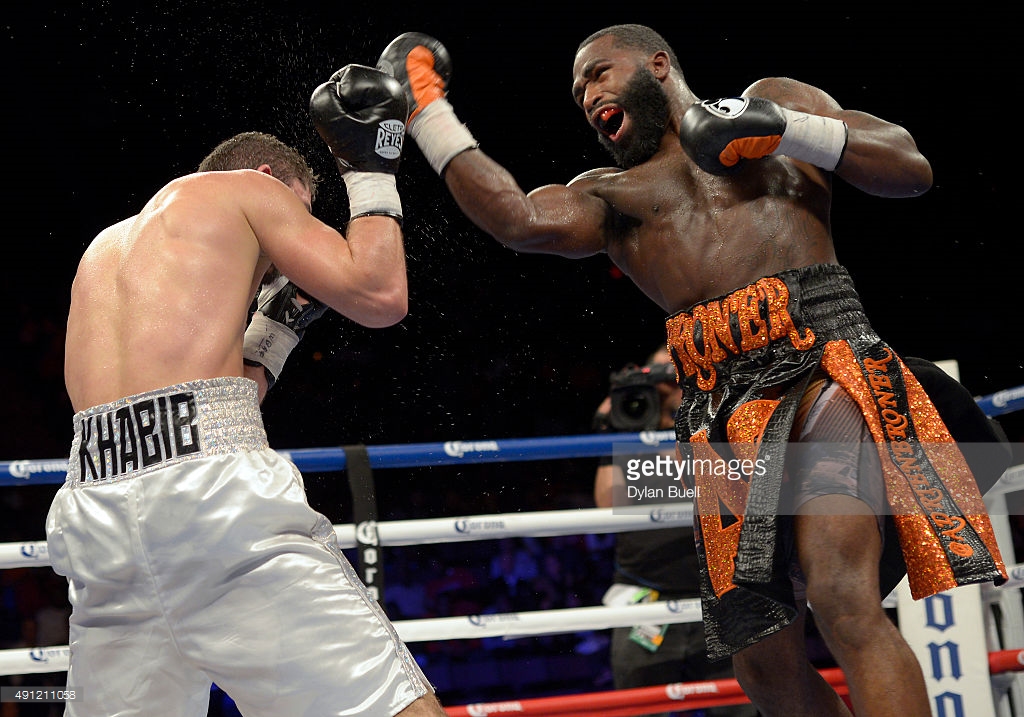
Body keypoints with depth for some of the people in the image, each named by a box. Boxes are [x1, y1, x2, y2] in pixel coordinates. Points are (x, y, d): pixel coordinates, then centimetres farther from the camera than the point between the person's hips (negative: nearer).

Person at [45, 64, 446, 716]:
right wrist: (372, 171, 18)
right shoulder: (248, 187, 15)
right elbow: (380, 296, 6)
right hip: (209, 486, -7)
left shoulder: (107, 246, 33)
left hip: (97, 504, 7)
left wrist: (278, 324, 36)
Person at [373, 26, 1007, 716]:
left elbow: (912, 169, 13)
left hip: (824, 357, -4)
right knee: (764, 658, -3)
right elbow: (521, 220, 5)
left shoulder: (774, 101, 22)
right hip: (722, 410, 4)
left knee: (841, 598, -25)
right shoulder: (610, 194, 27)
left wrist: (788, 128, 0)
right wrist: (428, 111, 7)